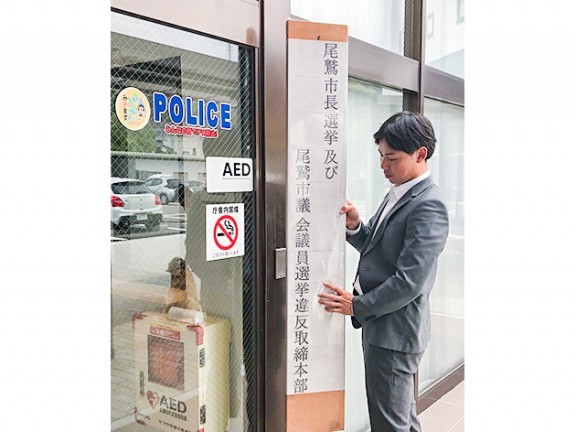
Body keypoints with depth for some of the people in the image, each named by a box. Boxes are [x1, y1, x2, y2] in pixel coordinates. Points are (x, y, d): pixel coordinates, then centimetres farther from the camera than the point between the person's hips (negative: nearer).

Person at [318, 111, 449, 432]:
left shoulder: (428, 207, -20)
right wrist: (355, 226, -4)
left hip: (396, 331, -9)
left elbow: (409, 281, -24)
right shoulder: (397, 194, 9)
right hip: (379, 322, 9)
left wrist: (357, 306, -15)